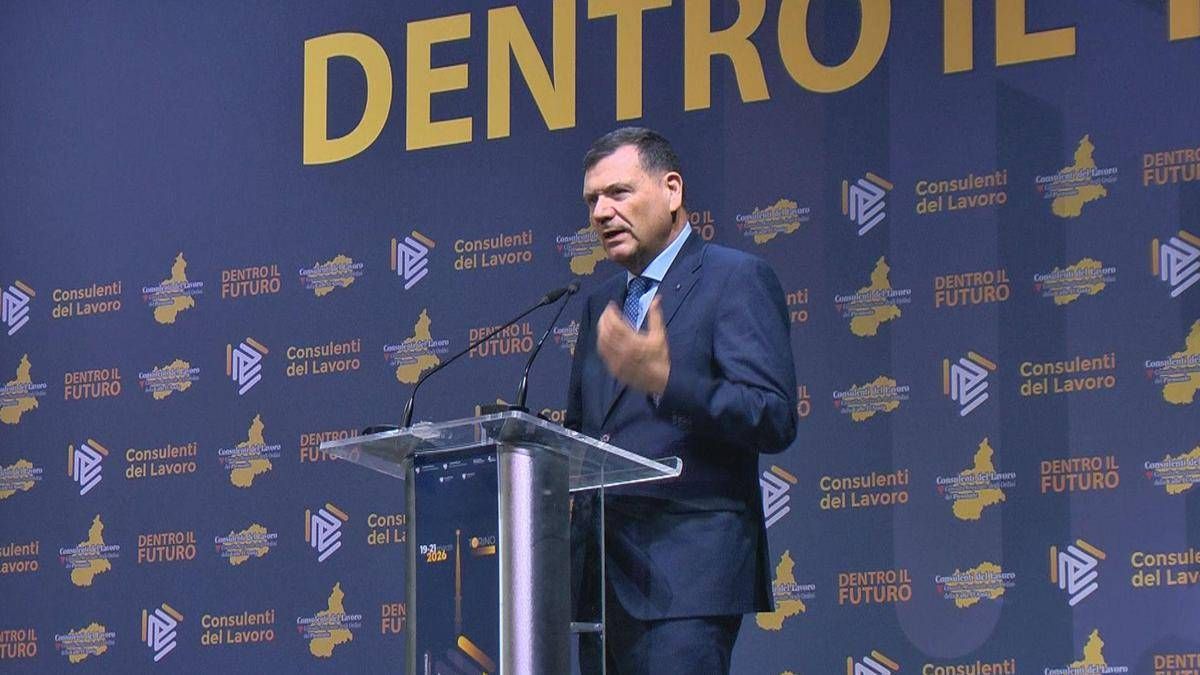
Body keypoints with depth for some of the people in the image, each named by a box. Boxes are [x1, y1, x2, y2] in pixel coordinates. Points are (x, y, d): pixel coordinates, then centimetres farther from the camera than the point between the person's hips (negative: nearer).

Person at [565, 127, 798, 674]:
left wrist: (664, 380, -25)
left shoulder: (736, 280, -2)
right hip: (603, 579, 7)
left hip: (685, 567, -7)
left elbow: (775, 420, -12)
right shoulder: (601, 305, 22)